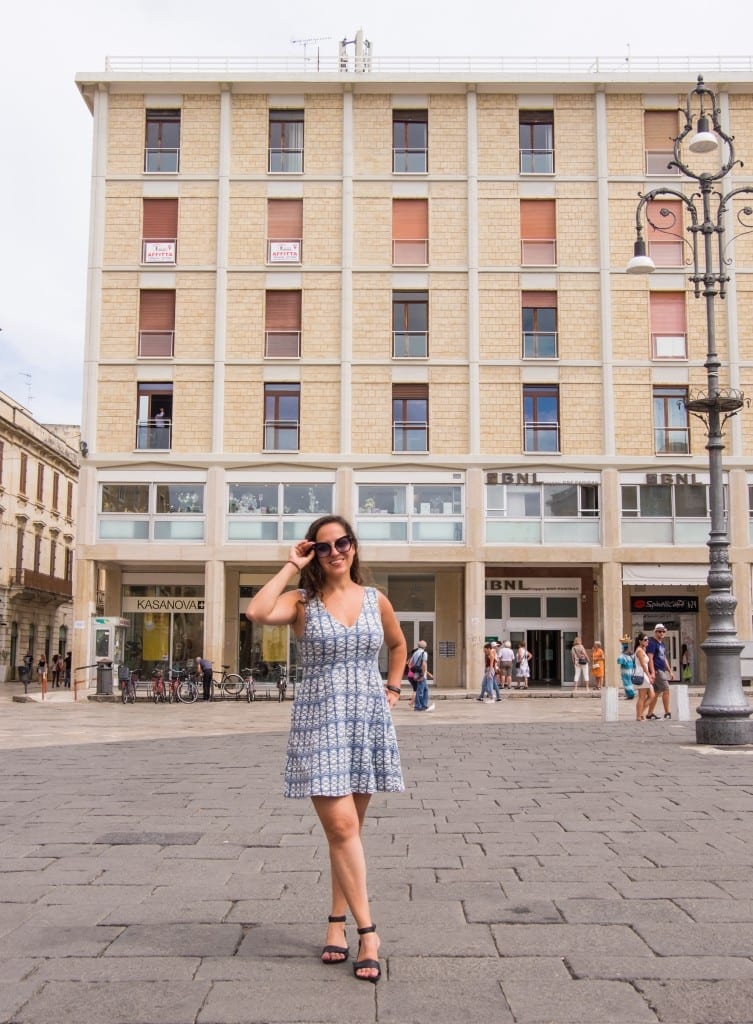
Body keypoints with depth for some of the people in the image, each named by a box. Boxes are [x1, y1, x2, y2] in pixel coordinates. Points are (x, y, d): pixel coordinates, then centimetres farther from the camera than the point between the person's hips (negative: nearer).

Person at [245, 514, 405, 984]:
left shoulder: (376, 600, 8)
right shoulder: (302, 602, -1)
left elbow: (398, 646, 26)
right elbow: (257, 612, -22)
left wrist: (393, 688, 13)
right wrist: (290, 567, -13)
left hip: (370, 720, 3)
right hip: (319, 720, -3)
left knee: (349, 827, 10)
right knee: (341, 826, -12)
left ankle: (338, 921, 22)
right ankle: (367, 930, -5)